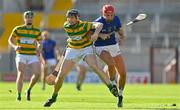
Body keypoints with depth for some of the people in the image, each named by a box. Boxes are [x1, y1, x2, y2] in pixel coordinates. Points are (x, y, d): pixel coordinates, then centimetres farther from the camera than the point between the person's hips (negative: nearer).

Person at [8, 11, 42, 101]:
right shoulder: (18, 29, 3)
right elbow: (10, 40, 8)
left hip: (32, 56, 2)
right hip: (21, 55, -2)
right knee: (21, 74, -19)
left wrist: (39, 49, -8)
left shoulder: (37, 31, 8)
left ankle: (29, 90, 7)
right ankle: (19, 95, -7)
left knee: (37, 73, -17)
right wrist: (15, 46, -12)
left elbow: (39, 43, 15)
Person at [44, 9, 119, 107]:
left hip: (86, 48, -3)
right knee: (61, 75, -2)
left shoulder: (84, 25, -24)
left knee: (94, 67, -31)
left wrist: (96, 33, -60)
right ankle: (53, 97, 18)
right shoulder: (66, 26, -12)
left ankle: (111, 87, -38)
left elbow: (99, 25, -38)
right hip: (72, 50, 3)